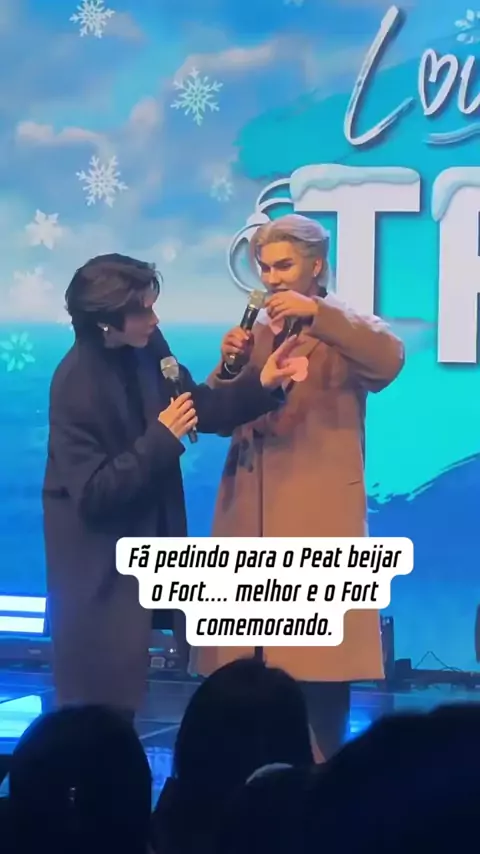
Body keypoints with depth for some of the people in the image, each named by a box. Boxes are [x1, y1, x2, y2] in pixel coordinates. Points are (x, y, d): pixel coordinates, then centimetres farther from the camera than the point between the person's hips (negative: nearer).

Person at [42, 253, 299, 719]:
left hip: (143, 533, 7)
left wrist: (260, 387, -9)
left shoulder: (147, 346, -5)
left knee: (123, 680, 18)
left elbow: (196, 406, 7)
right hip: (98, 552, -7)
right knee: (101, 687, 1)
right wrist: (163, 437, -27)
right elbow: (95, 492, -27)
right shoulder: (75, 386, -27)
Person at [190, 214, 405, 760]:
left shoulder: (344, 331, 1)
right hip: (252, 520, 5)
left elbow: (390, 359, -22)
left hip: (319, 522, -5)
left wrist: (316, 312, -27)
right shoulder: (256, 332, 16)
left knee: (319, 666, -5)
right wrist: (229, 368, -5)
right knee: (245, 667, 6)